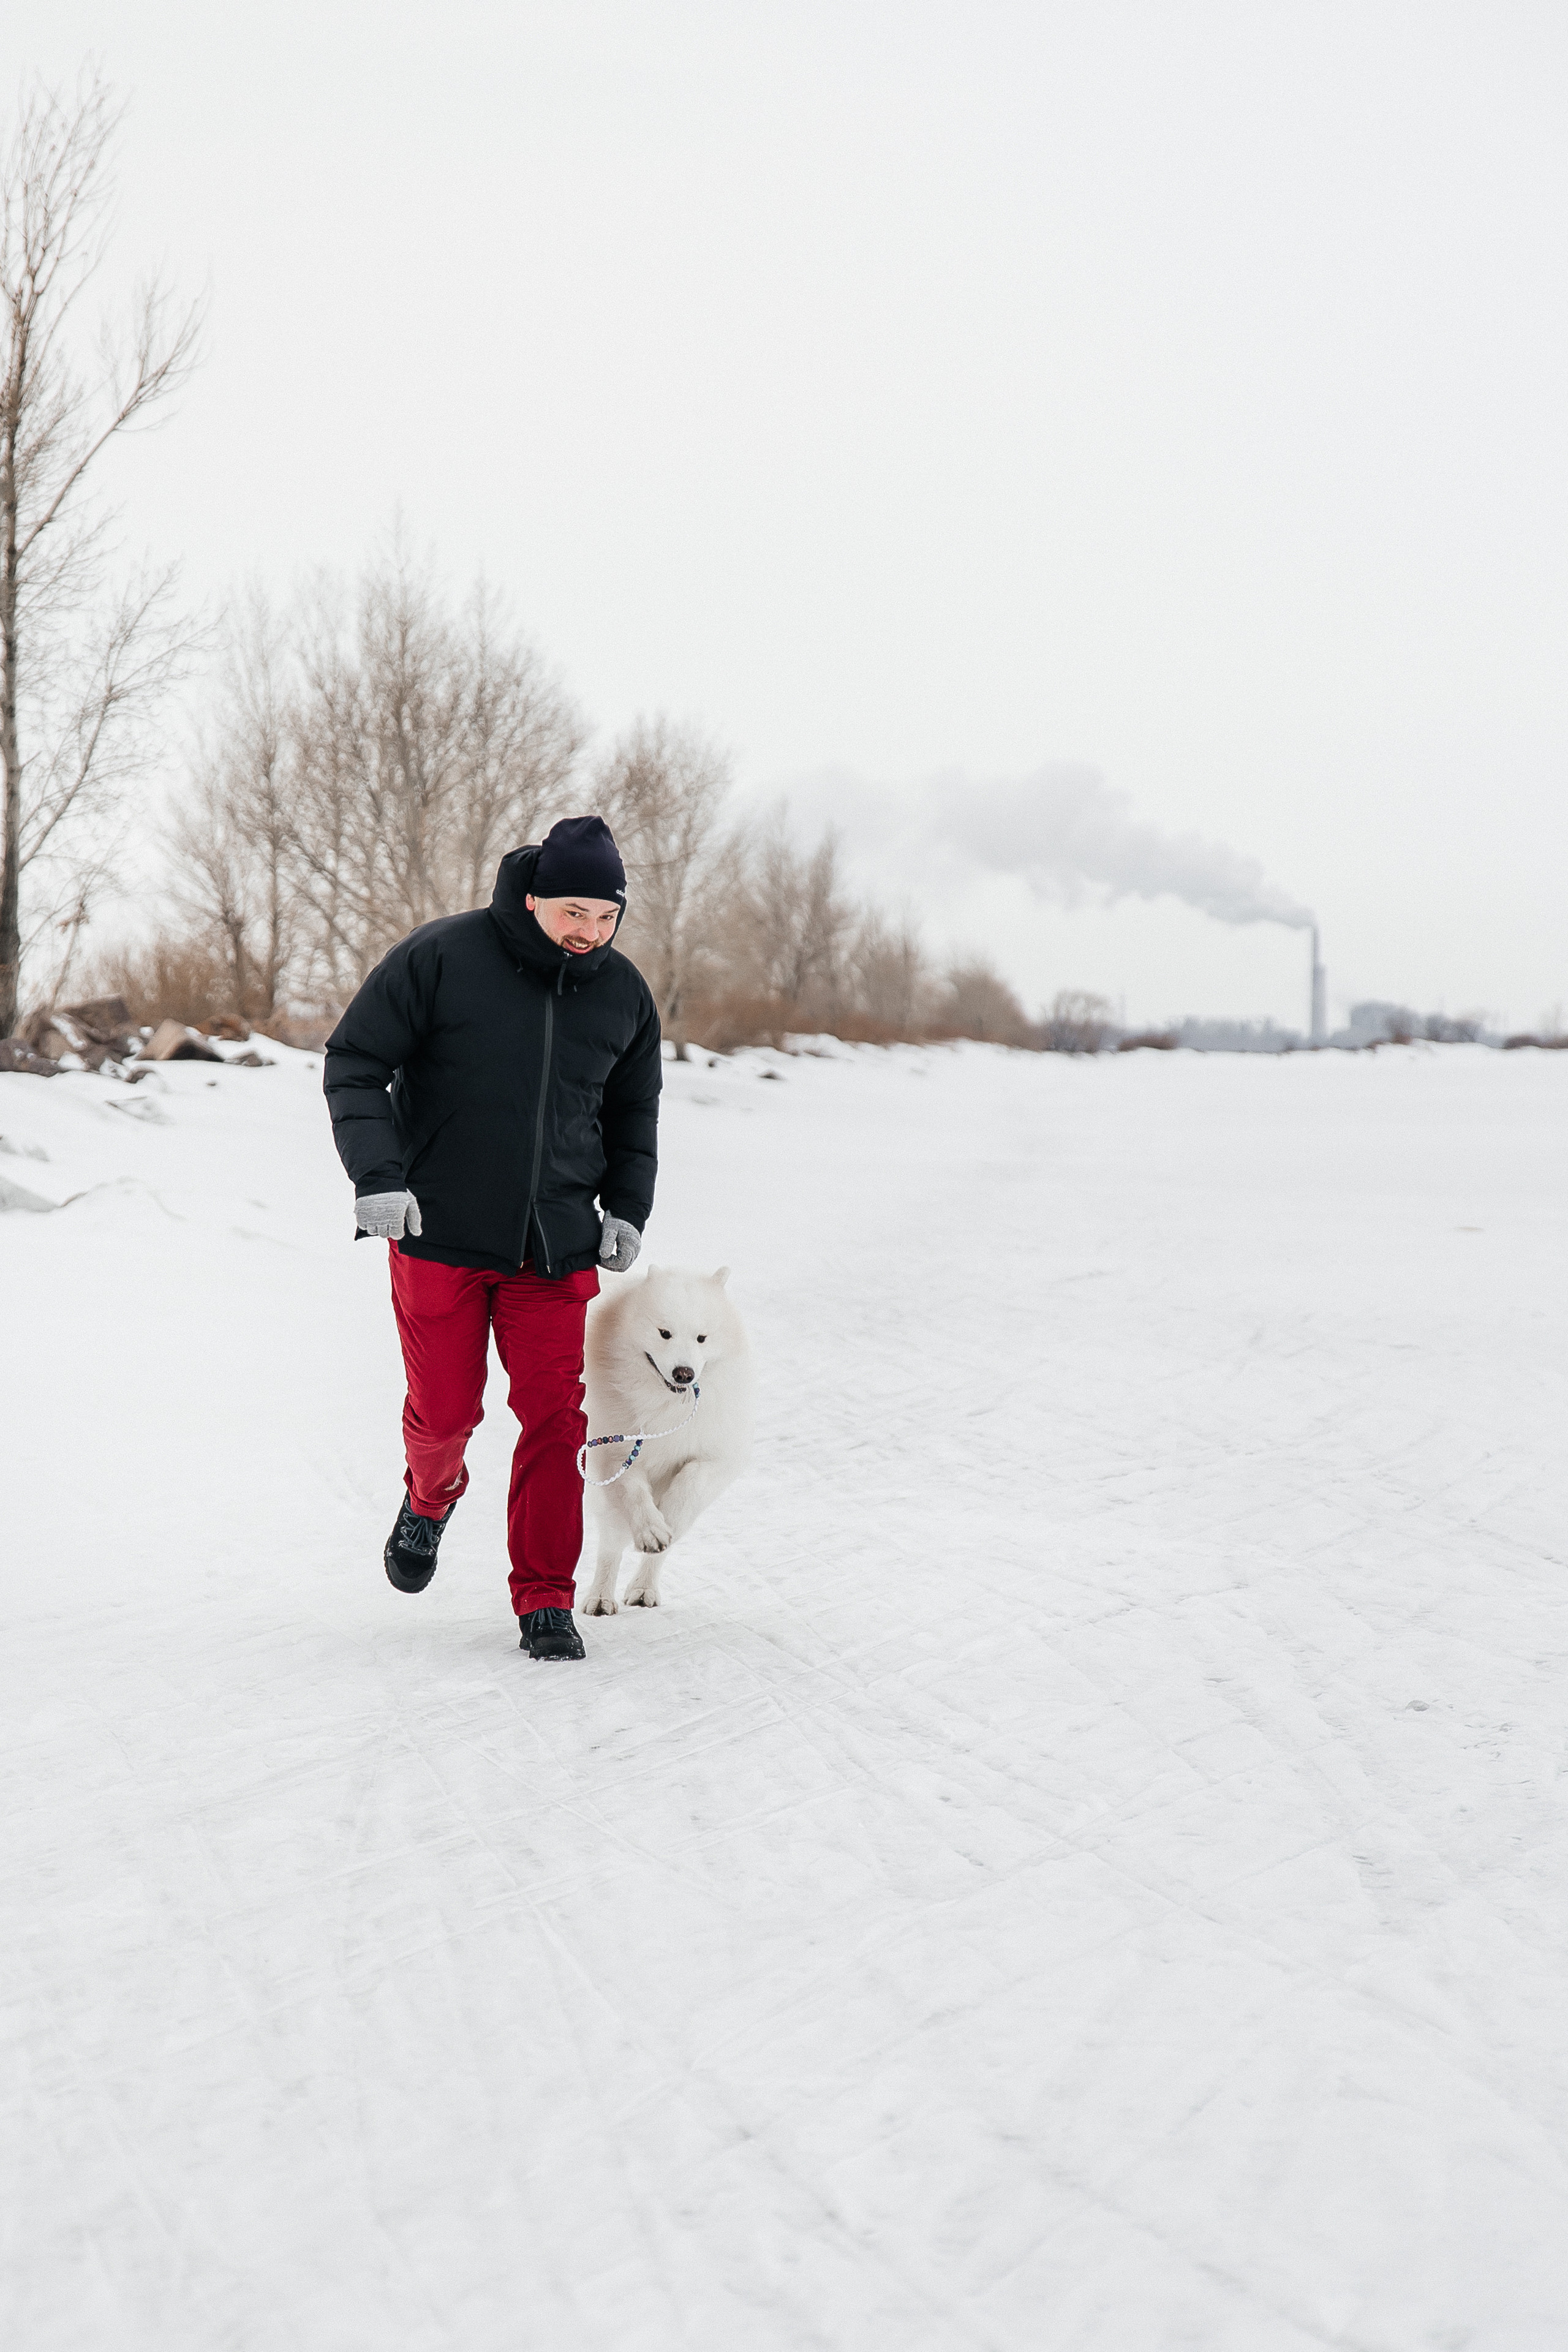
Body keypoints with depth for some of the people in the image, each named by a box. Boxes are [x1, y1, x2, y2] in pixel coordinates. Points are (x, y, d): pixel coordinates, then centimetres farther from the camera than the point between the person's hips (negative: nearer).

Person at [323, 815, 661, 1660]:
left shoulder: (623, 992, 5)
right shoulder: (440, 957, -10)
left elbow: (633, 1109, 21)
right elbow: (355, 1063, -6)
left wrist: (627, 1208, 9)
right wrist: (378, 1177, -16)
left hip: (558, 1248, 3)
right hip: (439, 1238, -3)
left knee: (555, 1418, -3)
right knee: (445, 1410, 5)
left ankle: (545, 1598, 8)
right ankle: (431, 1496, 40)